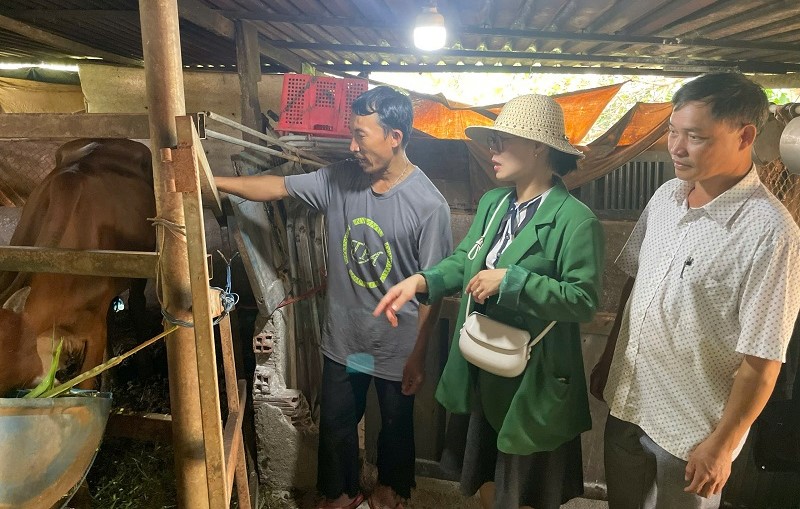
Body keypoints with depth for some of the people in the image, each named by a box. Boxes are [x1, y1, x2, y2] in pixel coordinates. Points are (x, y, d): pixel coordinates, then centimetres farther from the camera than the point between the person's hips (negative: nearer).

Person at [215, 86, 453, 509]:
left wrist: (418, 356, -11)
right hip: (342, 338, 4)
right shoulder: (340, 180, -8)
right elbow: (277, 187, 1)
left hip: (396, 346, -4)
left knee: (396, 424, 21)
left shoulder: (429, 205, -21)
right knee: (335, 423, 22)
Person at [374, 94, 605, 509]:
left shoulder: (576, 220, -19)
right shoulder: (491, 202, 4)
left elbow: (584, 300, -22)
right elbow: (463, 261, 6)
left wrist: (510, 280, -28)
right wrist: (421, 280, -13)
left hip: (534, 384, -6)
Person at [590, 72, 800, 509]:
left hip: (691, 428, -5)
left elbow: (762, 362, -18)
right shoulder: (665, 196, -3)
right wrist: (608, 357, 11)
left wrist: (721, 445, -11)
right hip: (625, 404, 6)